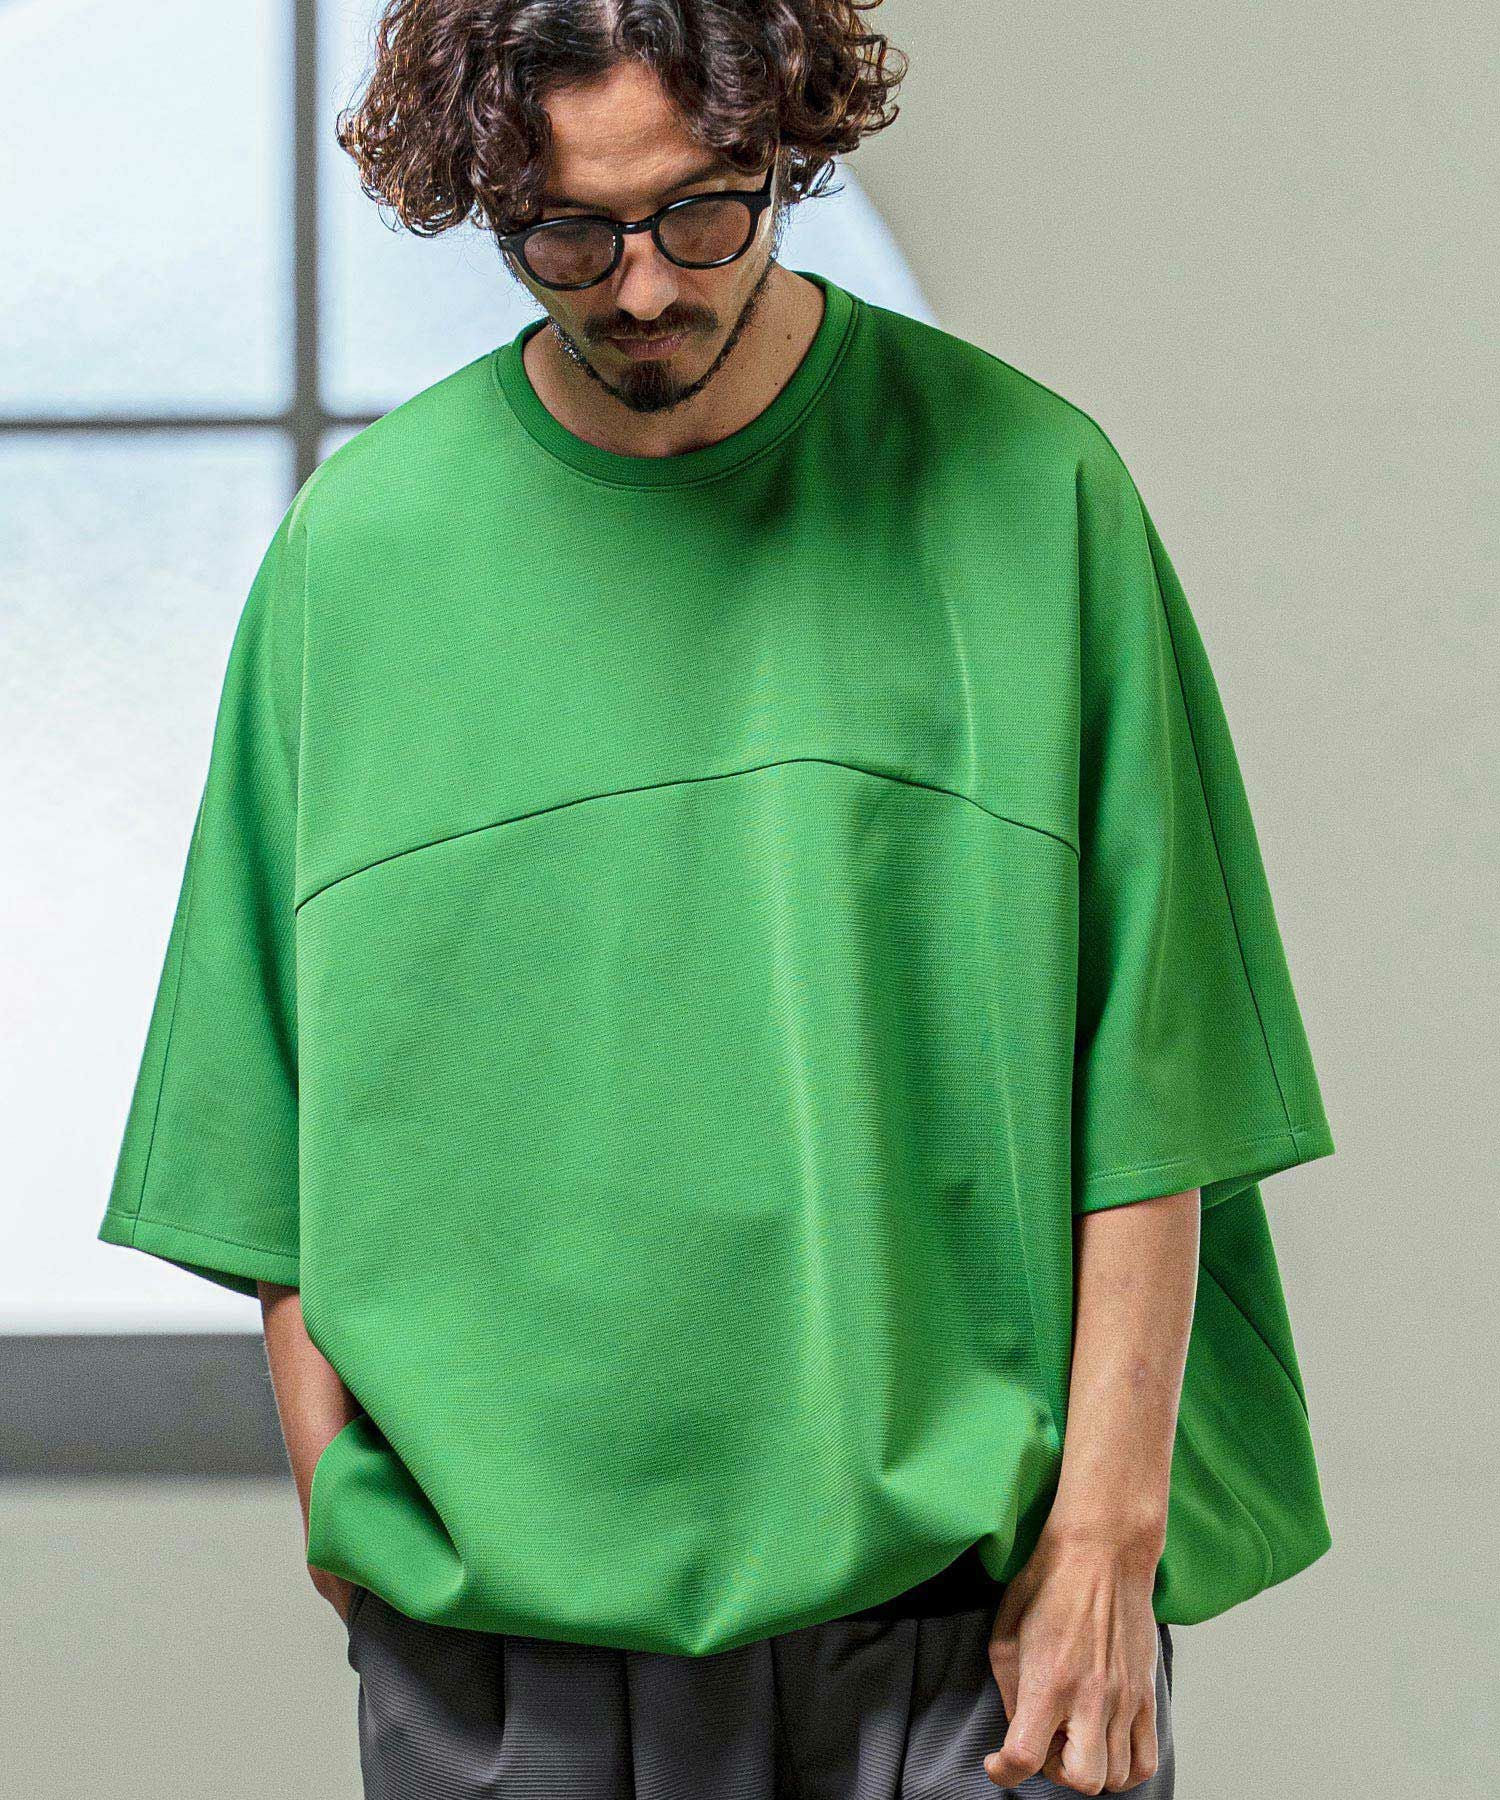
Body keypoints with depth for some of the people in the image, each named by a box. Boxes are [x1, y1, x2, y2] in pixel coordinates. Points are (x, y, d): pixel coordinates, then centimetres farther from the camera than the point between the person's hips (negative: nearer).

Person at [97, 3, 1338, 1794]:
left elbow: (1143, 1102, -1)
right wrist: (337, 1513, 1)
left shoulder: (1024, 487, 0)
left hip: (964, 1581, -1)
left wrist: (1106, 1532, -6)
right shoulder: (358, 542, 4)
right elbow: (283, 1130, 7)